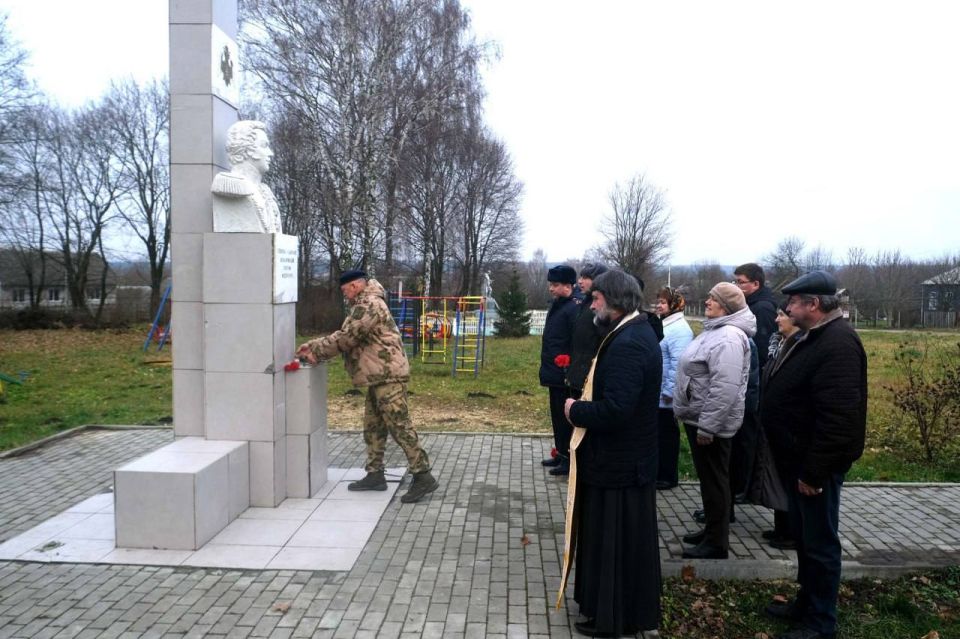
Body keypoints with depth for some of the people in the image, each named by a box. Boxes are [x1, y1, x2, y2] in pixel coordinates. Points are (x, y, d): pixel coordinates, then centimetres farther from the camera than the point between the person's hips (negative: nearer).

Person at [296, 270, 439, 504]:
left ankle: (423, 476, -8)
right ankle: (375, 475, 22)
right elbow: (343, 335, 23)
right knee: (373, 426, 14)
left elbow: (346, 338, -17)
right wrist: (314, 345, 13)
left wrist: (316, 352, -6)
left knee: (399, 426, -10)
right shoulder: (363, 305, 21)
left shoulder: (369, 305, -14)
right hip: (379, 376, 11)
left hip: (388, 374, -11)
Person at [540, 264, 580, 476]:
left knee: (565, 417, 0)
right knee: (557, 415, 18)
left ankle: (569, 459, 10)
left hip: (564, 375, -9)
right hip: (554, 373, 10)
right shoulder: (557, 306, 13)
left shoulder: (574, 308, -17)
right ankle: (560, 453, 30)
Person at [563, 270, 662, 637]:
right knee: (625, 539, 22)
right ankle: (627, 609, 38)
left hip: (618, 462, -10)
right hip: (627, 456, 10)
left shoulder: (627, 343, -26)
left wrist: (576, 411, -17)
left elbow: (614, 410, -32)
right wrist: (586, 404, 4)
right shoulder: (637, 332, 8)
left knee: (614, 540, 5)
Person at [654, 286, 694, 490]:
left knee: (667, 434, 2)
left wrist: (669, 390, -23)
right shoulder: (662, 324, 13)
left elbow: (678, 364, -23)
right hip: (655, 393, 9)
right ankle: (657, 472, 27)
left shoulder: (679, 329, -17)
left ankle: (668, 476, 14)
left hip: (665, 395, -9)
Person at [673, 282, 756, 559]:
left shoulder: (728, 338, -22)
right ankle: (711, 530, 32)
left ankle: (717, 543, 12)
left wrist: (707, 427, -27)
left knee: (714, 479, 1)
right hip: (699, 417, 10)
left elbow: (725, 388, -29)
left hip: (710, 423, -10)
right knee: (708, 477, 19)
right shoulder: (715, 330, 13)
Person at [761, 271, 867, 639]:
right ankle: (806, 603, 36)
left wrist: (813, 471, -25)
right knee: (803, 536, 21)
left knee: (819, 542, 4)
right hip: (799, 457, 10)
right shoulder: (813, 337, 11)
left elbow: (838, 418, -28)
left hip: (815, 464, -10)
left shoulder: (838, 344, -23)